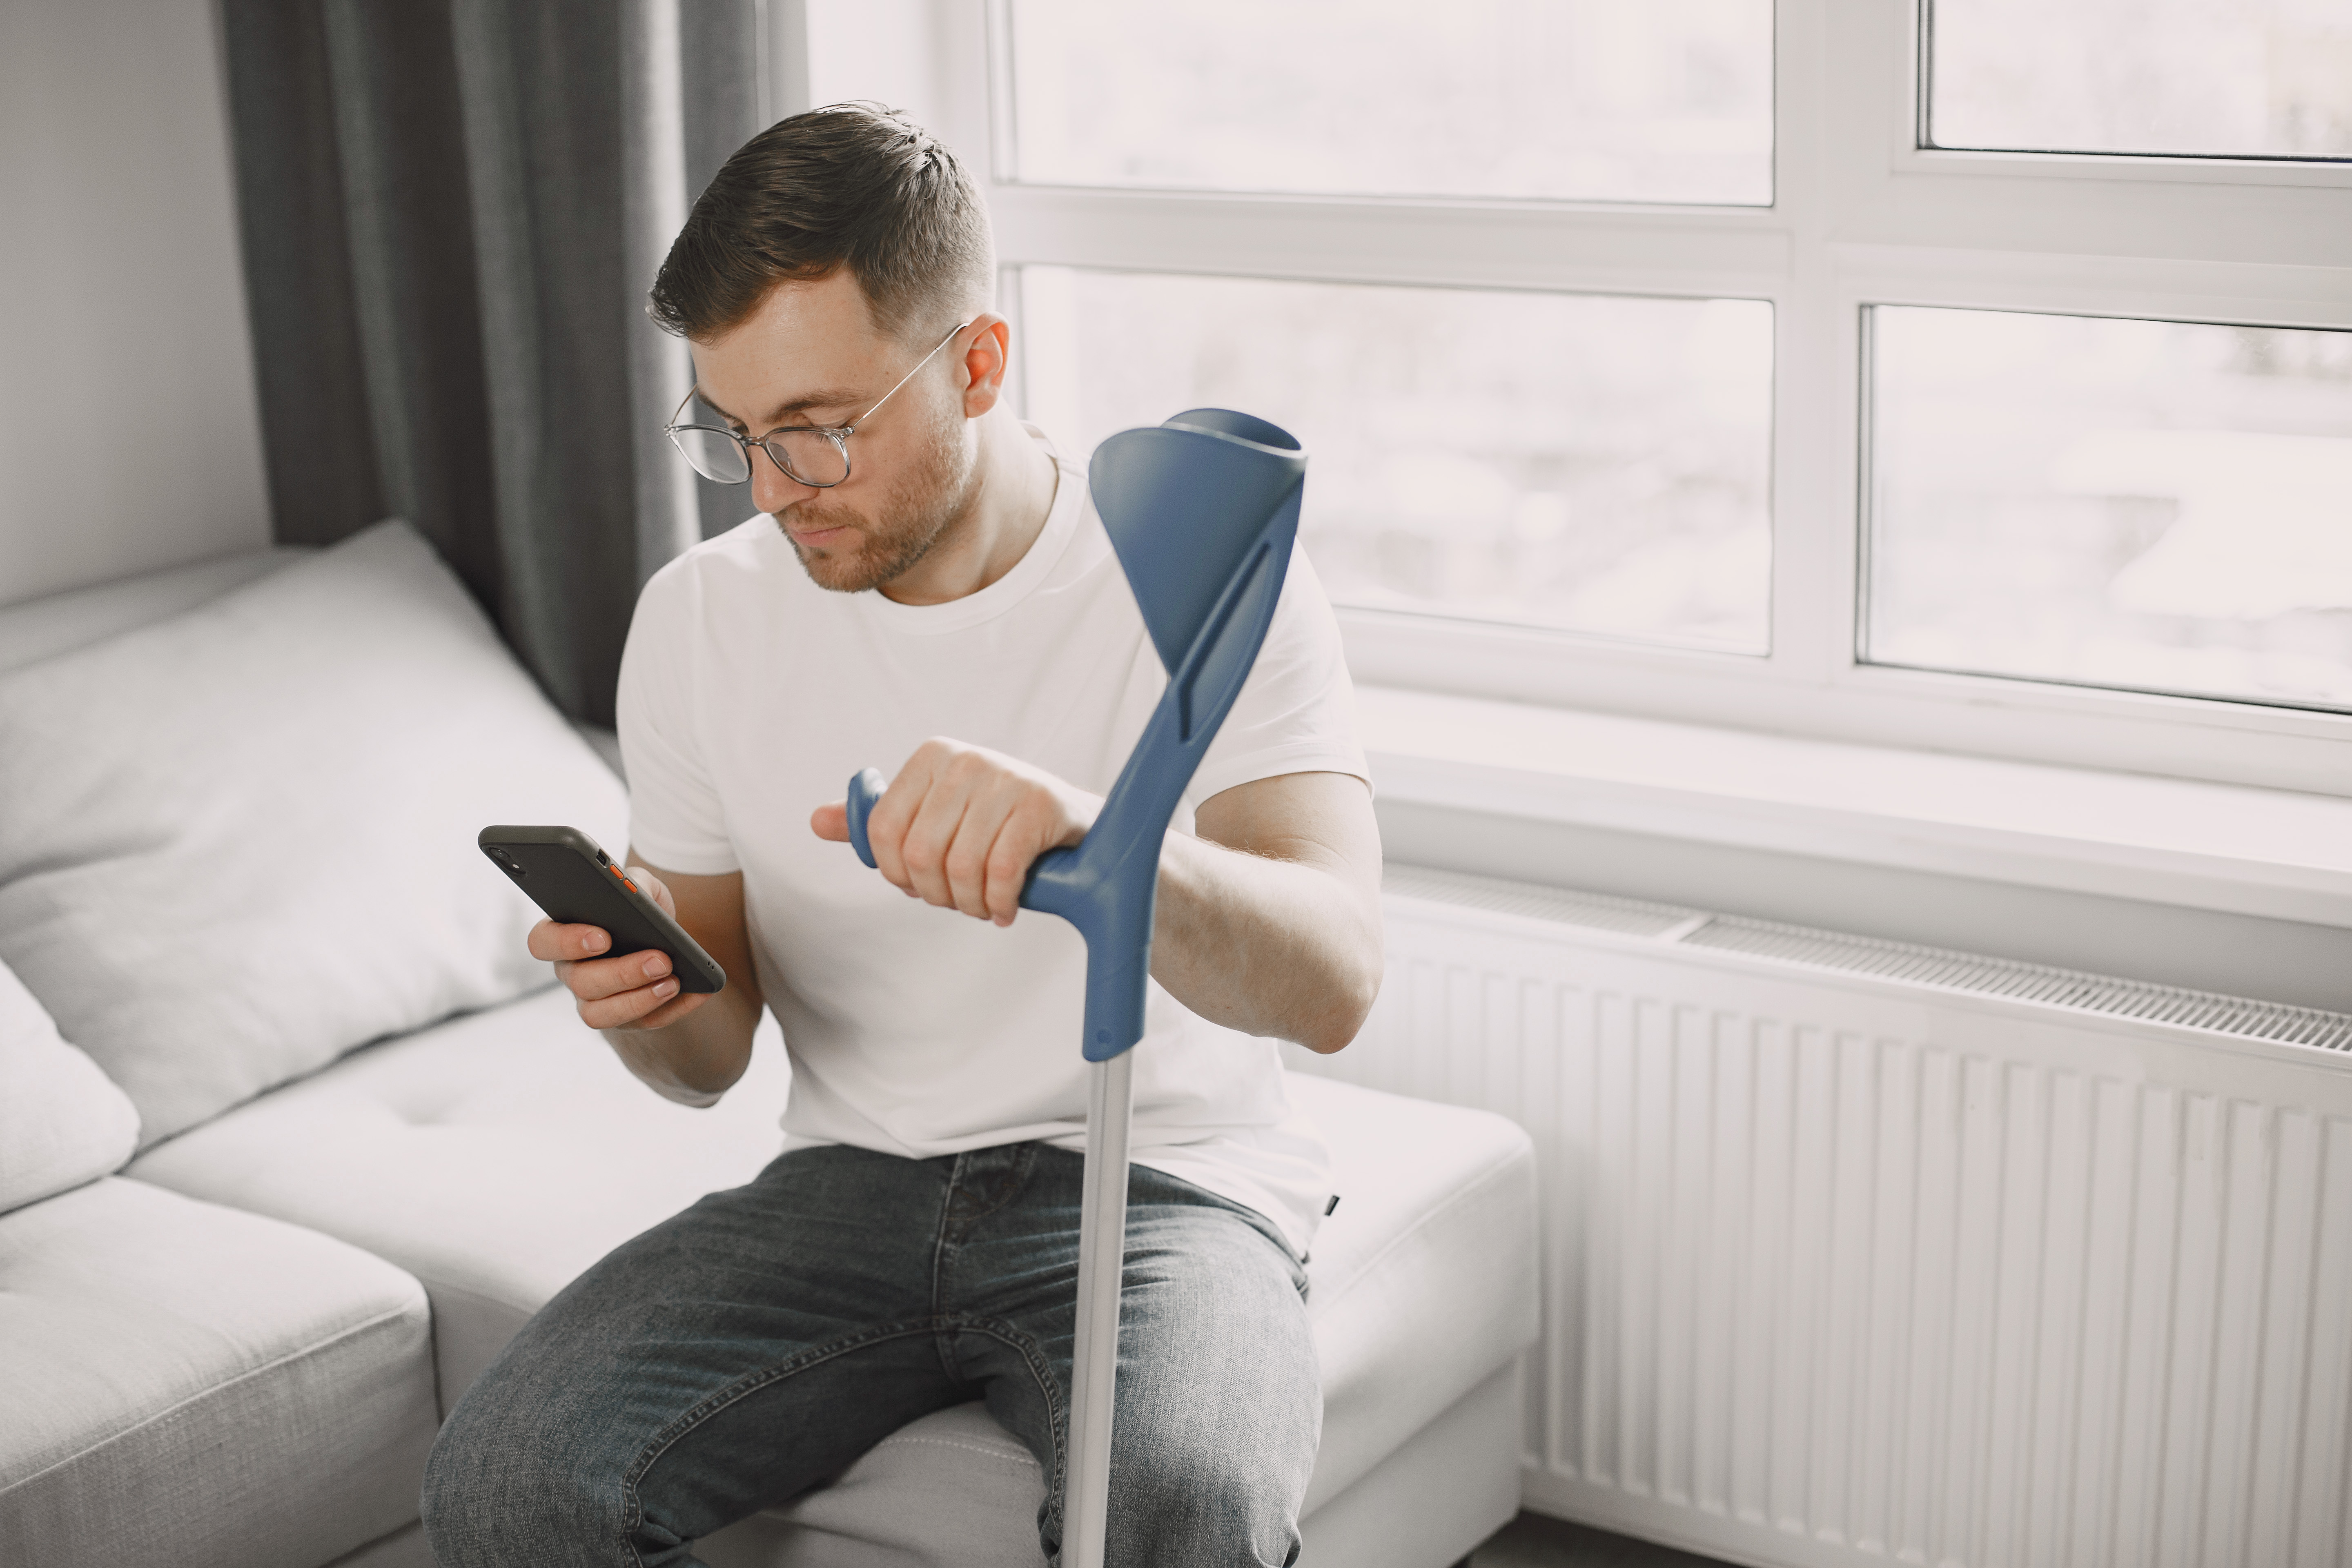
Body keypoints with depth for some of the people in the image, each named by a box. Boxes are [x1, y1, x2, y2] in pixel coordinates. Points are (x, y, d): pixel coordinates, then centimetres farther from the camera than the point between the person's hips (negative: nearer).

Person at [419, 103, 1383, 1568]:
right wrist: (646, 999, -16)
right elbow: (711, 1059, 9)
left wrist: (1087, 837, -45)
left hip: (1158, 1184, -4)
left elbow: (1333, 980, -25)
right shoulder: (700, 617, 2)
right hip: (853, 1181, 4)